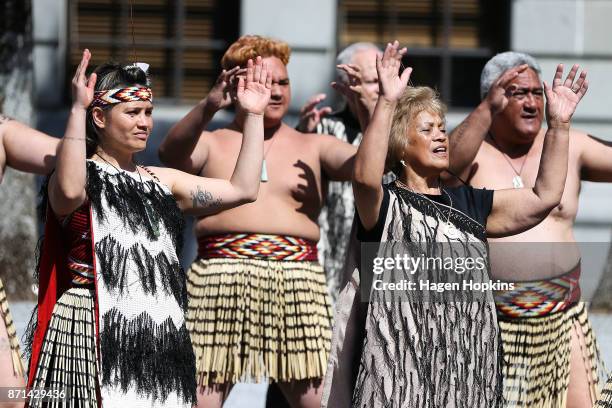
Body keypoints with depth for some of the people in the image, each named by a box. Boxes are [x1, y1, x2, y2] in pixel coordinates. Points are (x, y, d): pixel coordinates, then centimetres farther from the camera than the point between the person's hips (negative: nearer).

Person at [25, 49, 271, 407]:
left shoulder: (162, 182, 19)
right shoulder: (85, 176, 0)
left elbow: (242, 190, 14)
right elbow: (69, 191, -26)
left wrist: (254, 115, 13)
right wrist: (78, 109, -25)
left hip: (160, 339, 6)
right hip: (95, 333, -6)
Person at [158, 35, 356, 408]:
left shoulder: (313, 147, 16)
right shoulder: (211, 145, 11)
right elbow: (172, 152, -11)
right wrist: (209, 107, -29)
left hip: (298, 281, 1)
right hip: (220, 275, -1)